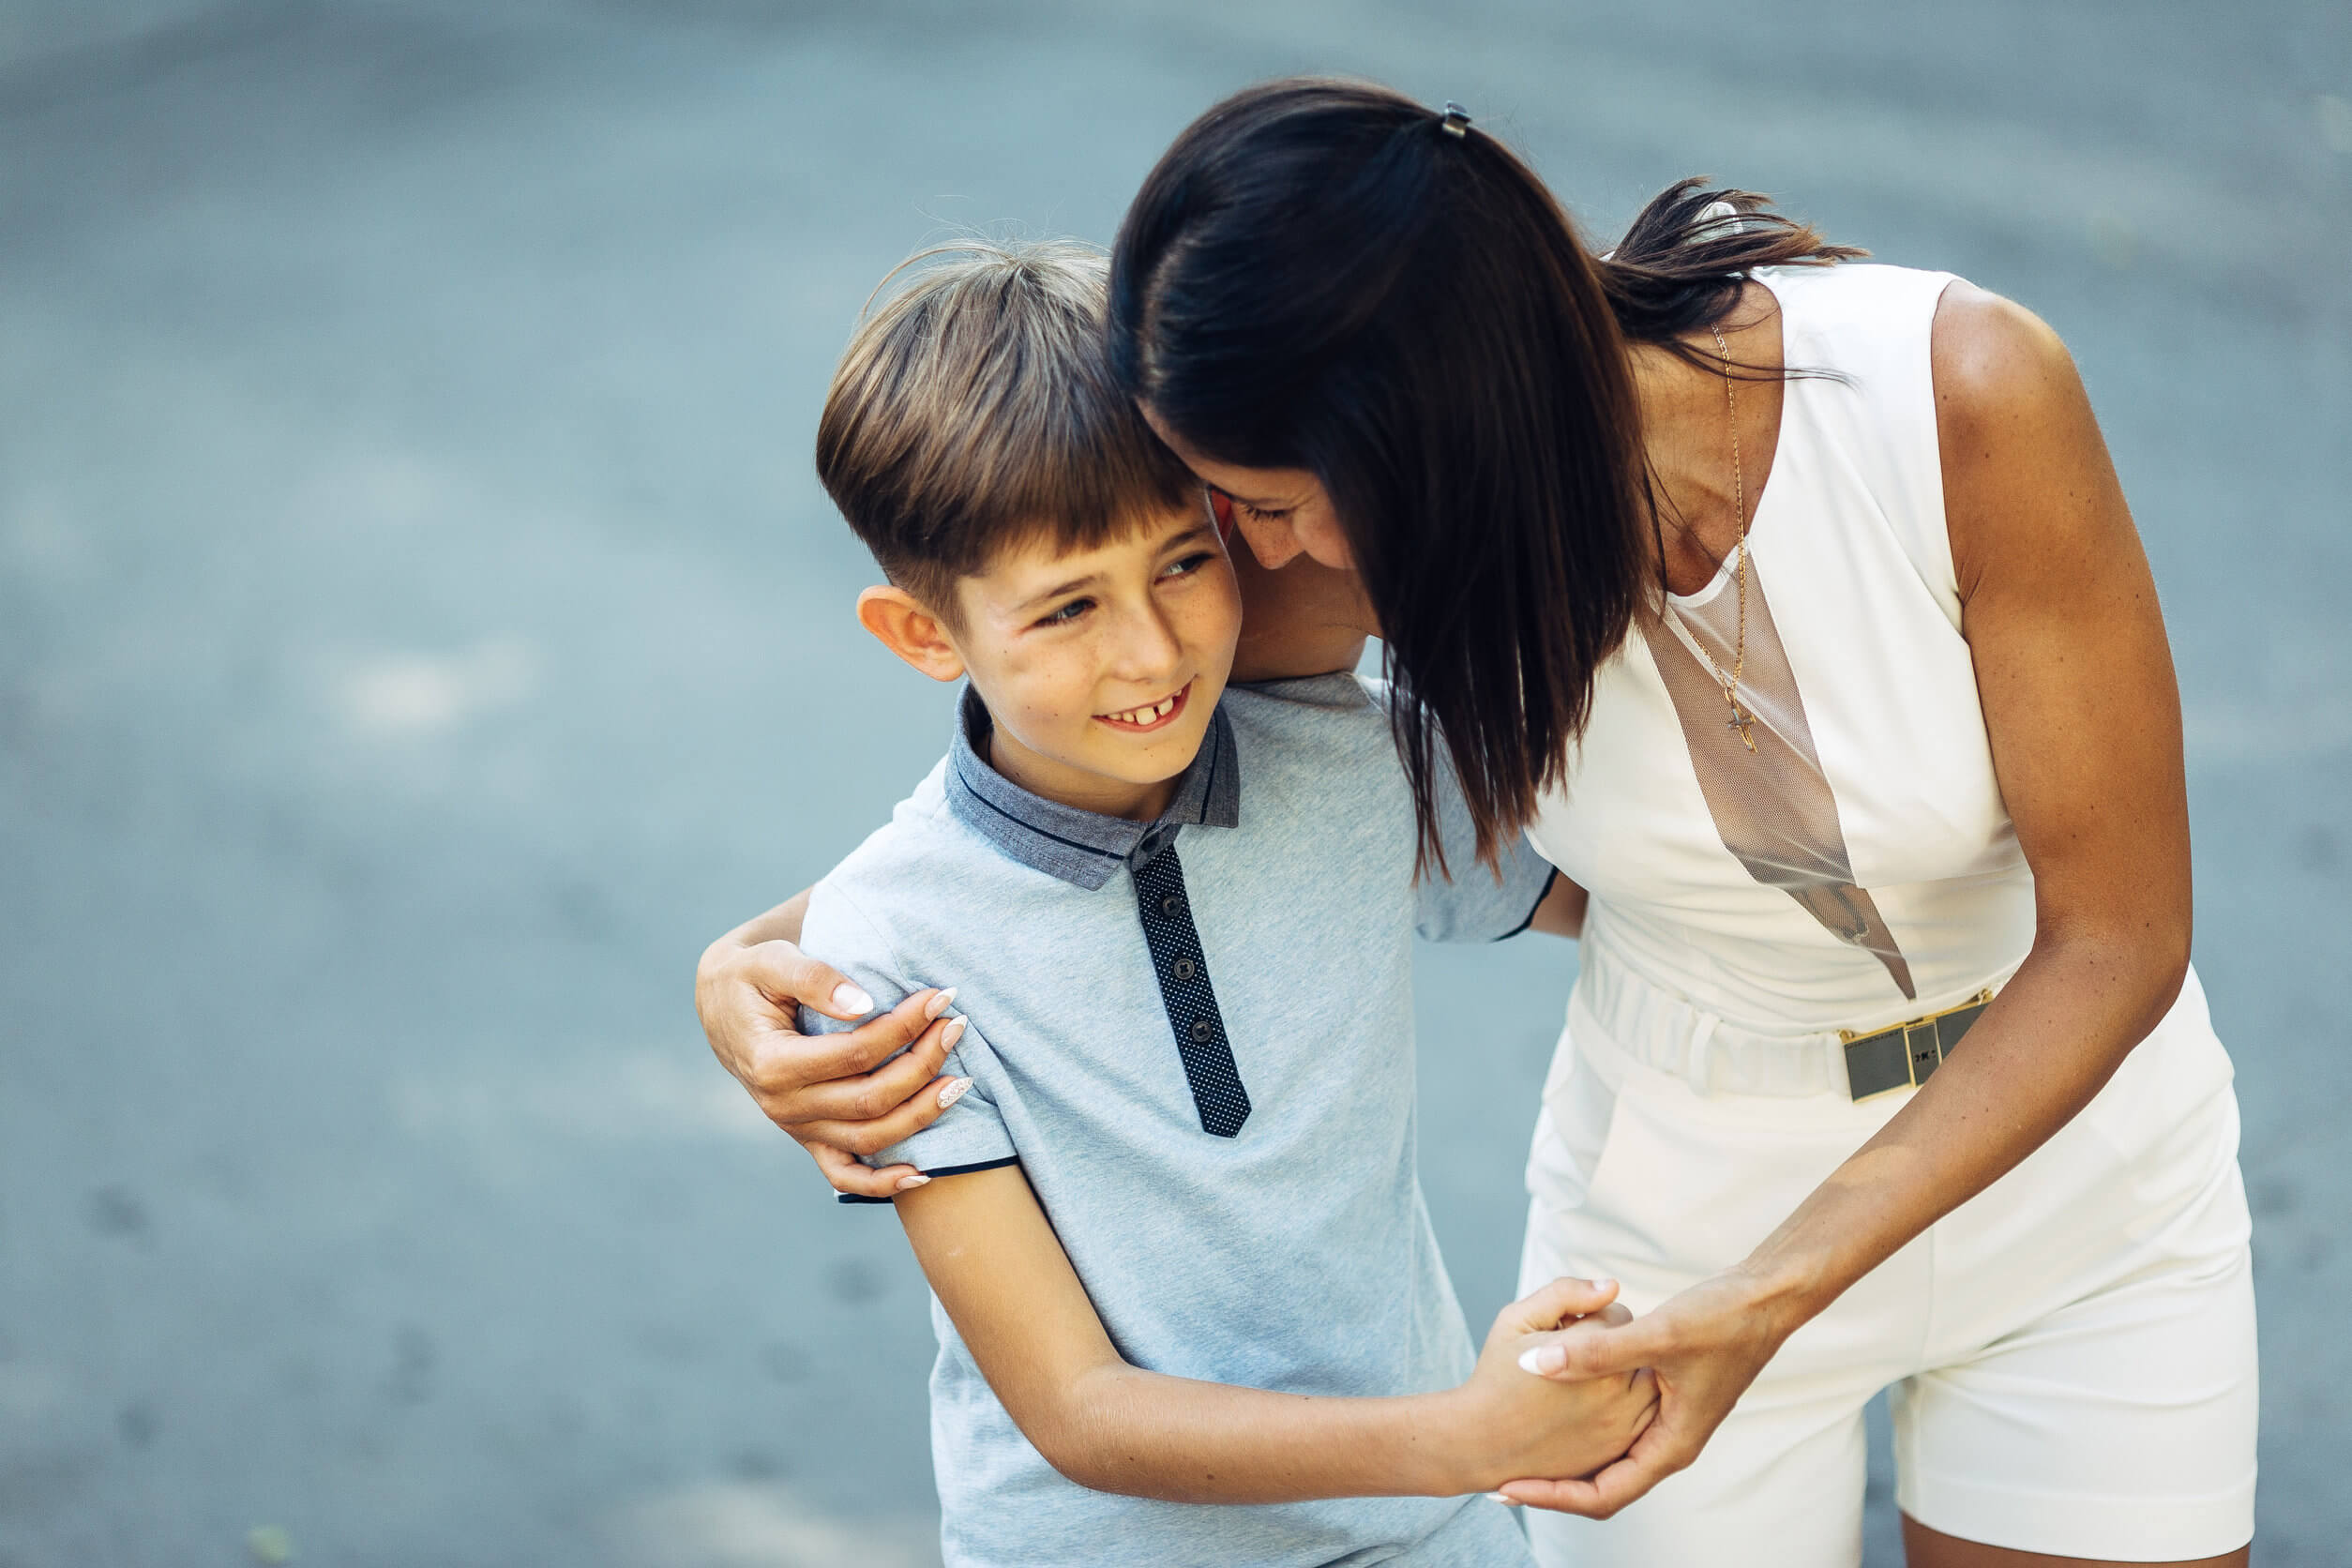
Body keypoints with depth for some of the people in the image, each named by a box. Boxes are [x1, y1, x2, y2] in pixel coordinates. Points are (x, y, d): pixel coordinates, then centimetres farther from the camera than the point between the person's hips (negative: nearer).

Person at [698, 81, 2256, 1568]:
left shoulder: (1967, 394, -31)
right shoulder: (1418, 516, -22)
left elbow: (2115, 935, -22)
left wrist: (1776, 1294, -30)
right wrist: (764, 957, -21)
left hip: (2077, 1148, -1)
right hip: (1688, 1178, 1)